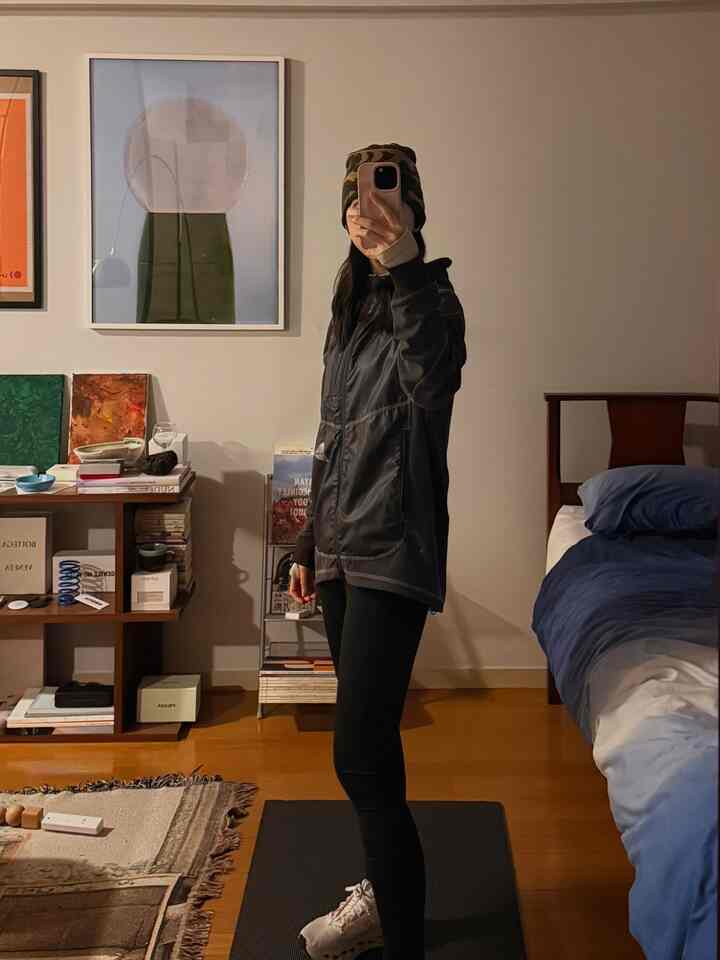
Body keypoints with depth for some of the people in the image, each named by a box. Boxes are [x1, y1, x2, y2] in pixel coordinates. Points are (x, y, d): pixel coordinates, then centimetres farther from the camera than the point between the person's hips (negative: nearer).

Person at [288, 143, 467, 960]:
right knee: (368, 739, 18)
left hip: (392, 554, -8)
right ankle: (387, 889, 35)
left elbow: (434, 378, -32)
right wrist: (310, 542, 22)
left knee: (361, 756, -13)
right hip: (343, 549, 8)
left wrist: (405, 268, -36)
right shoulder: (352, 308, 15)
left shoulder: (428, 299, -8)